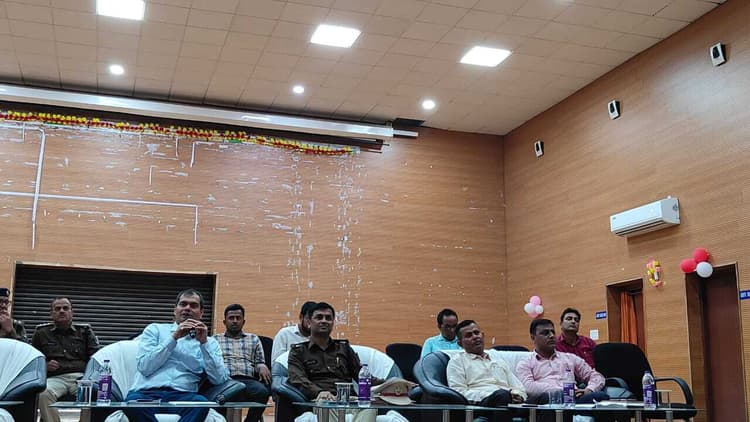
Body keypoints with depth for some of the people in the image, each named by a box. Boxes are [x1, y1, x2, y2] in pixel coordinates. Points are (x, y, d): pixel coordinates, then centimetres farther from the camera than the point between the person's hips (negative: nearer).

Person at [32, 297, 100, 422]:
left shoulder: (85, 331, 22)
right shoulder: (42, 333, 22)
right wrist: (45, 366, 0)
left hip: (80, 376, 0)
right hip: (55, 378, 0)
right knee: (44, 394, -37)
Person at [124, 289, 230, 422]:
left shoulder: (209, 342, 20)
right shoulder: (155, 330, 18)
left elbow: (219, 380, 4)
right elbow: (144, 366, 2)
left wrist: (204, 343, -1)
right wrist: (174, 337, -2)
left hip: (183, 396, 1)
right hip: (147, 393, 0)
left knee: (201, 402, -35)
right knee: (133, 401, -36)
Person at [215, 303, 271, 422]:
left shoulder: (254, 339, 28)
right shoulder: (215, 339, 24)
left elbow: (260, 362, 23)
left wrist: (262, 367, -1)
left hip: (247, 380, 2)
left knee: (262, 391, -34)